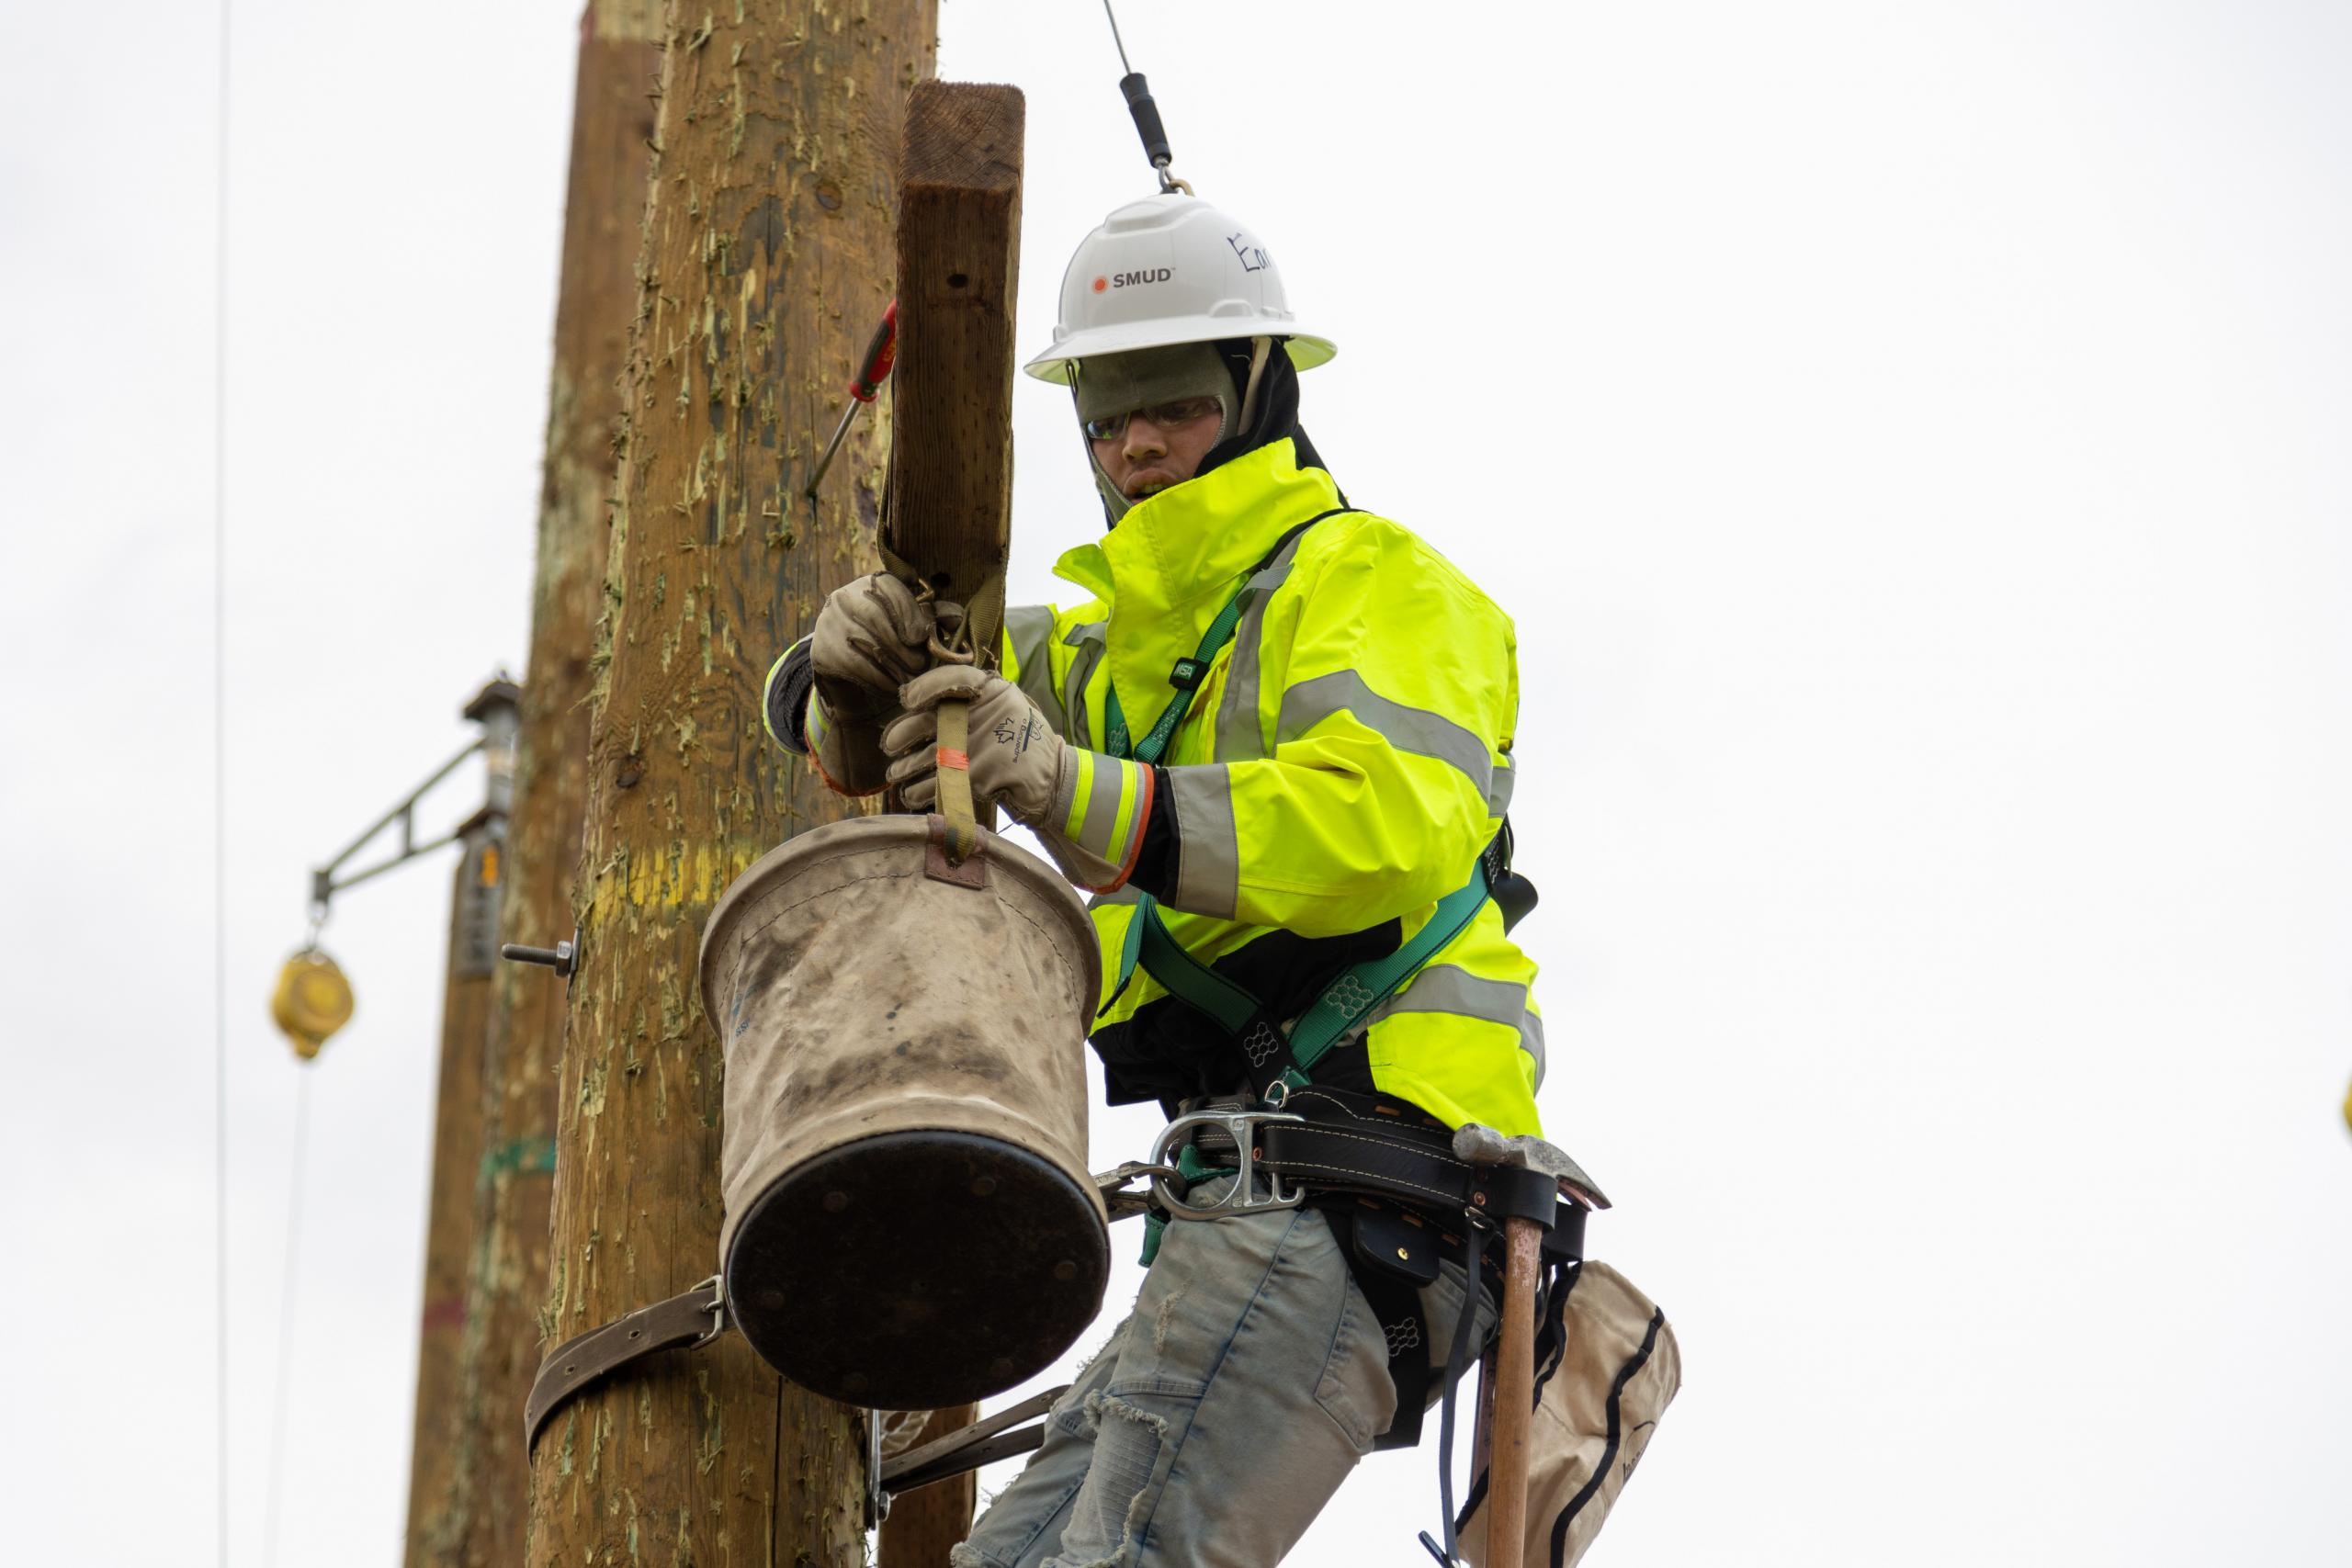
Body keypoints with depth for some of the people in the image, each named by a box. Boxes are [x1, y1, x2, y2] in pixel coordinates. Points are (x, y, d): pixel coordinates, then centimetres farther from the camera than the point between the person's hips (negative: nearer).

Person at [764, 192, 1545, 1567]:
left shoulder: (1366, 579, 2)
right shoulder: (1123, 644, 29)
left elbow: (1394, 826, -19)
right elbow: (842, 738, 25)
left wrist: (1071, 786, -29)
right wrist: (855, 667, -2)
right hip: (1262, 1199, 9)